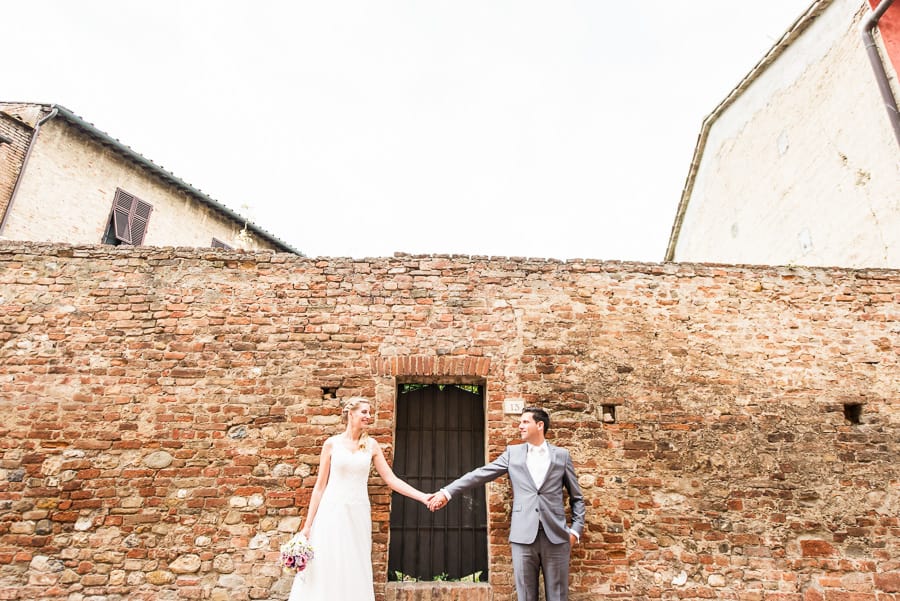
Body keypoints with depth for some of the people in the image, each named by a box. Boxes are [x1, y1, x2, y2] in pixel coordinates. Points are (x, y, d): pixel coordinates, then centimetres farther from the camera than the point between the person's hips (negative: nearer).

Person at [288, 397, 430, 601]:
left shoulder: (371, 445, 5)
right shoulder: (332, 443, 0)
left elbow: (391, 479, 2)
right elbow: (320, 486, 2)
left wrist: (422, 497, -8)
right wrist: (307, 524, 0)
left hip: (358, 515, 2)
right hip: (331, 513, -2)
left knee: (354, 574, 6)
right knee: (325, 572, 1)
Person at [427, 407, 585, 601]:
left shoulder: (562, 455, 7)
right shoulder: (513, 453, 9)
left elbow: (577, 498, 12)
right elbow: (481, 474, 5)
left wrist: (576, 530, 1)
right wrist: (447, 492, -1)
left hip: (556, 537, 0)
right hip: (524, 536, 1)